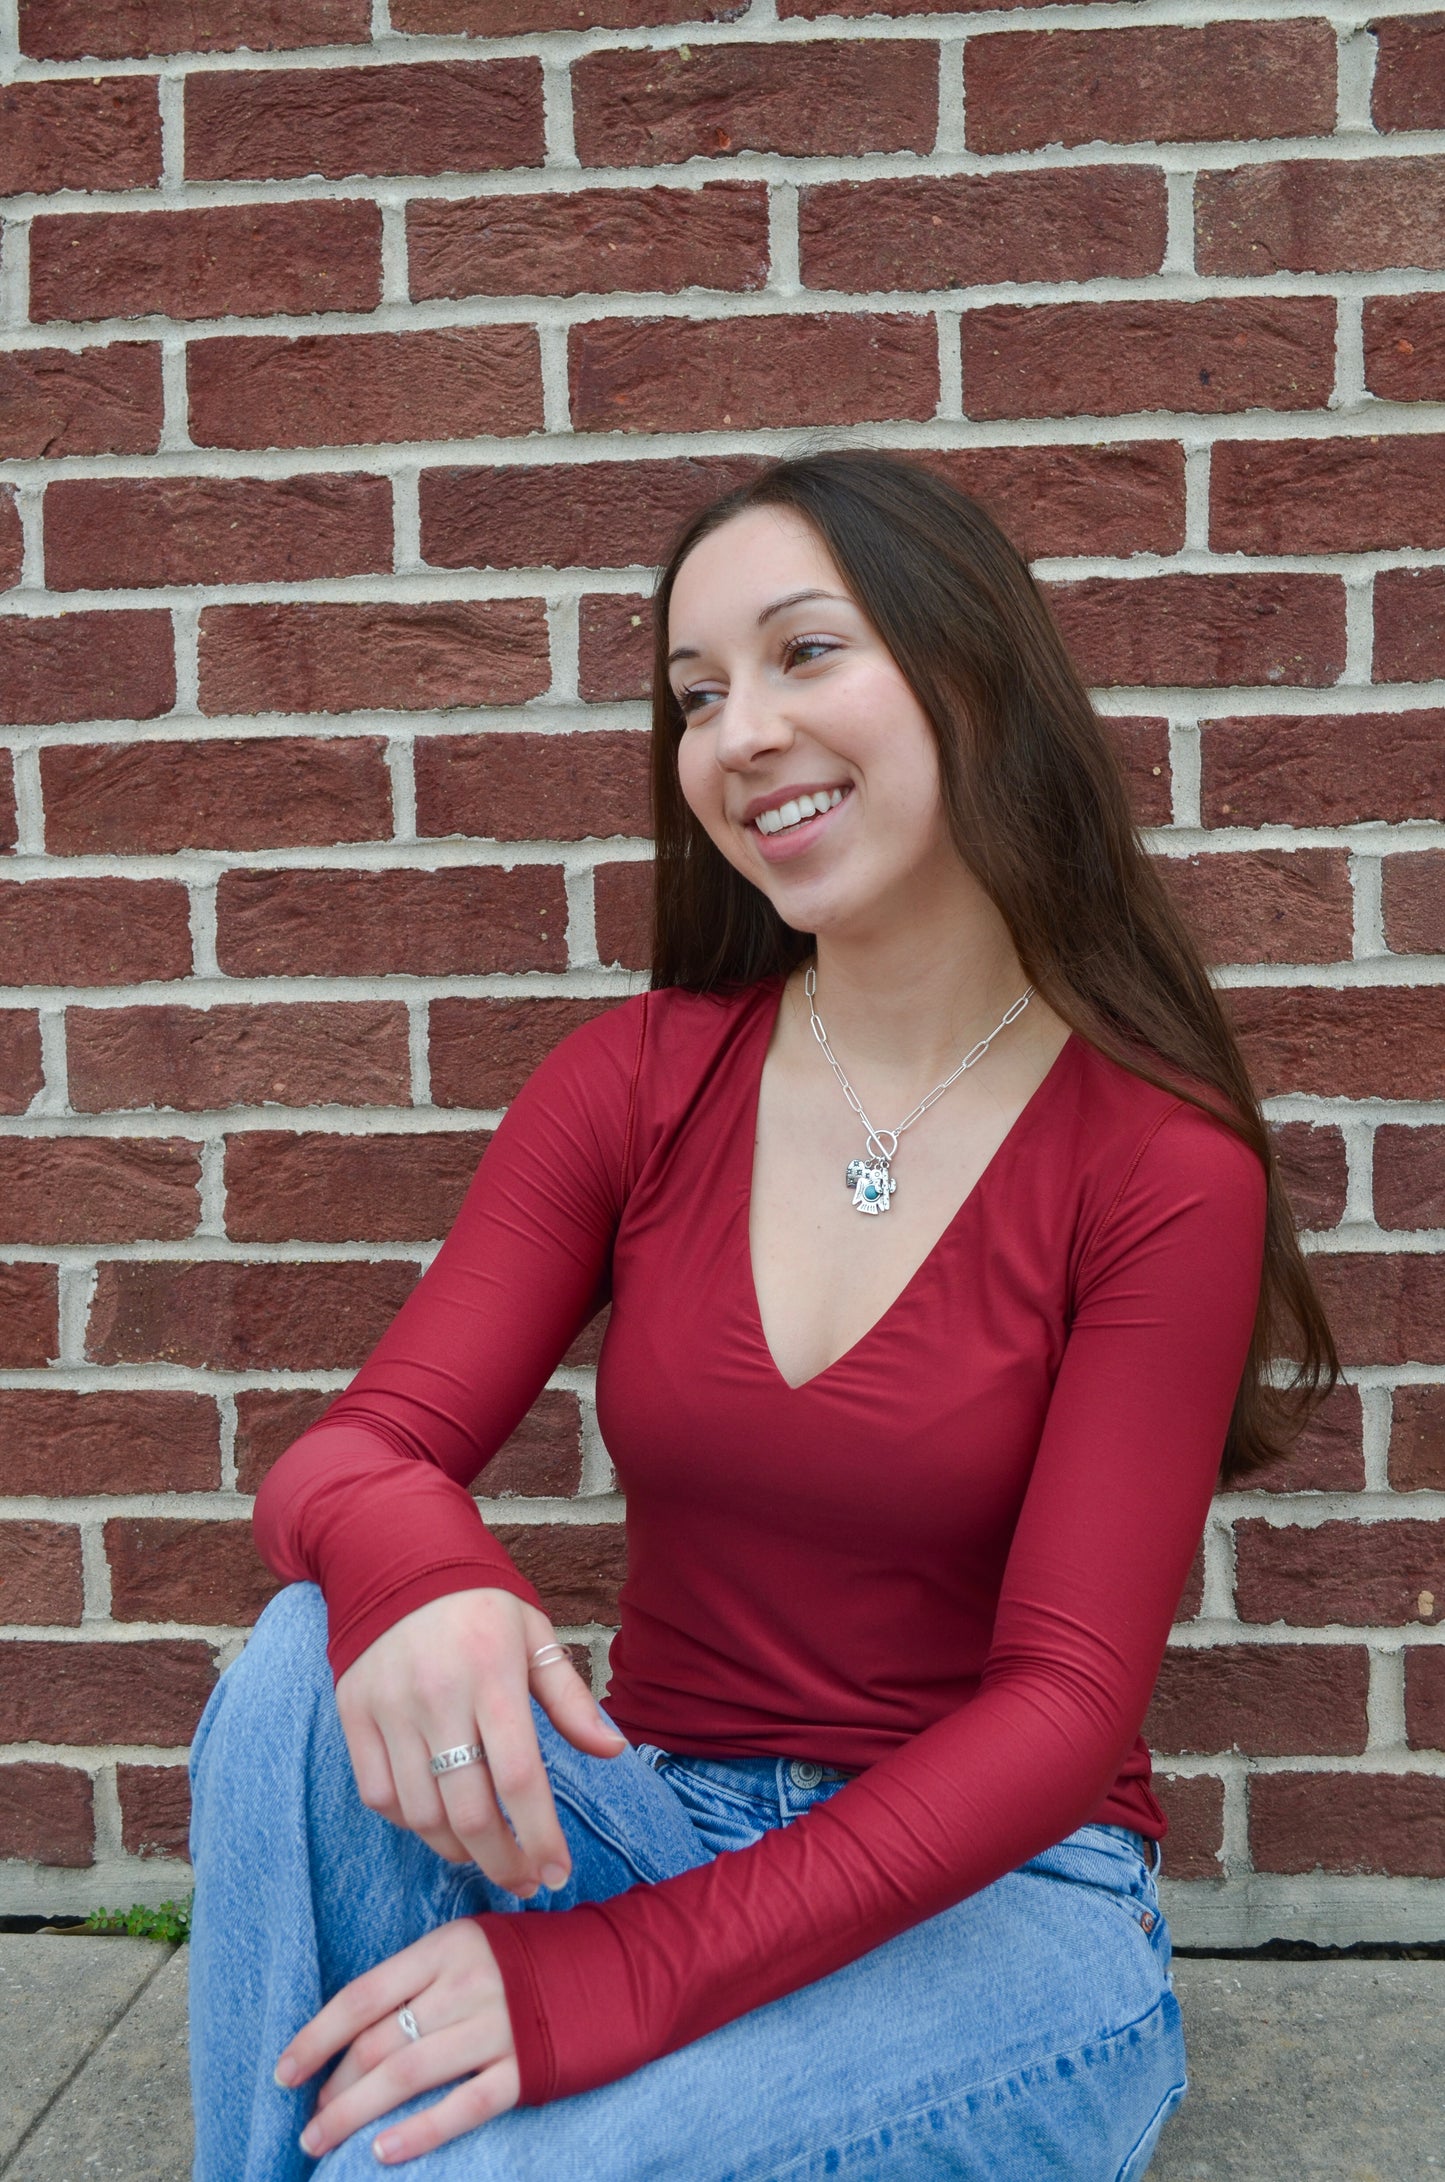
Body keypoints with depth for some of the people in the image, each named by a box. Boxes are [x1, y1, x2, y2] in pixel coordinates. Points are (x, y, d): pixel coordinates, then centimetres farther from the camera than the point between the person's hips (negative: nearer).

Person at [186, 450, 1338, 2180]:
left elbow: (1067, 1699, -15)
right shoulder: (636, 1083, 0)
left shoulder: (1162, 1164, -11)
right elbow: (341, 1455, -7)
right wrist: (409, 1566, -34)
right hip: (652, 1821, 4)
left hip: (996, 1902, -3)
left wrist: (626, 1971, -25)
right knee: (313, 1666, -27)